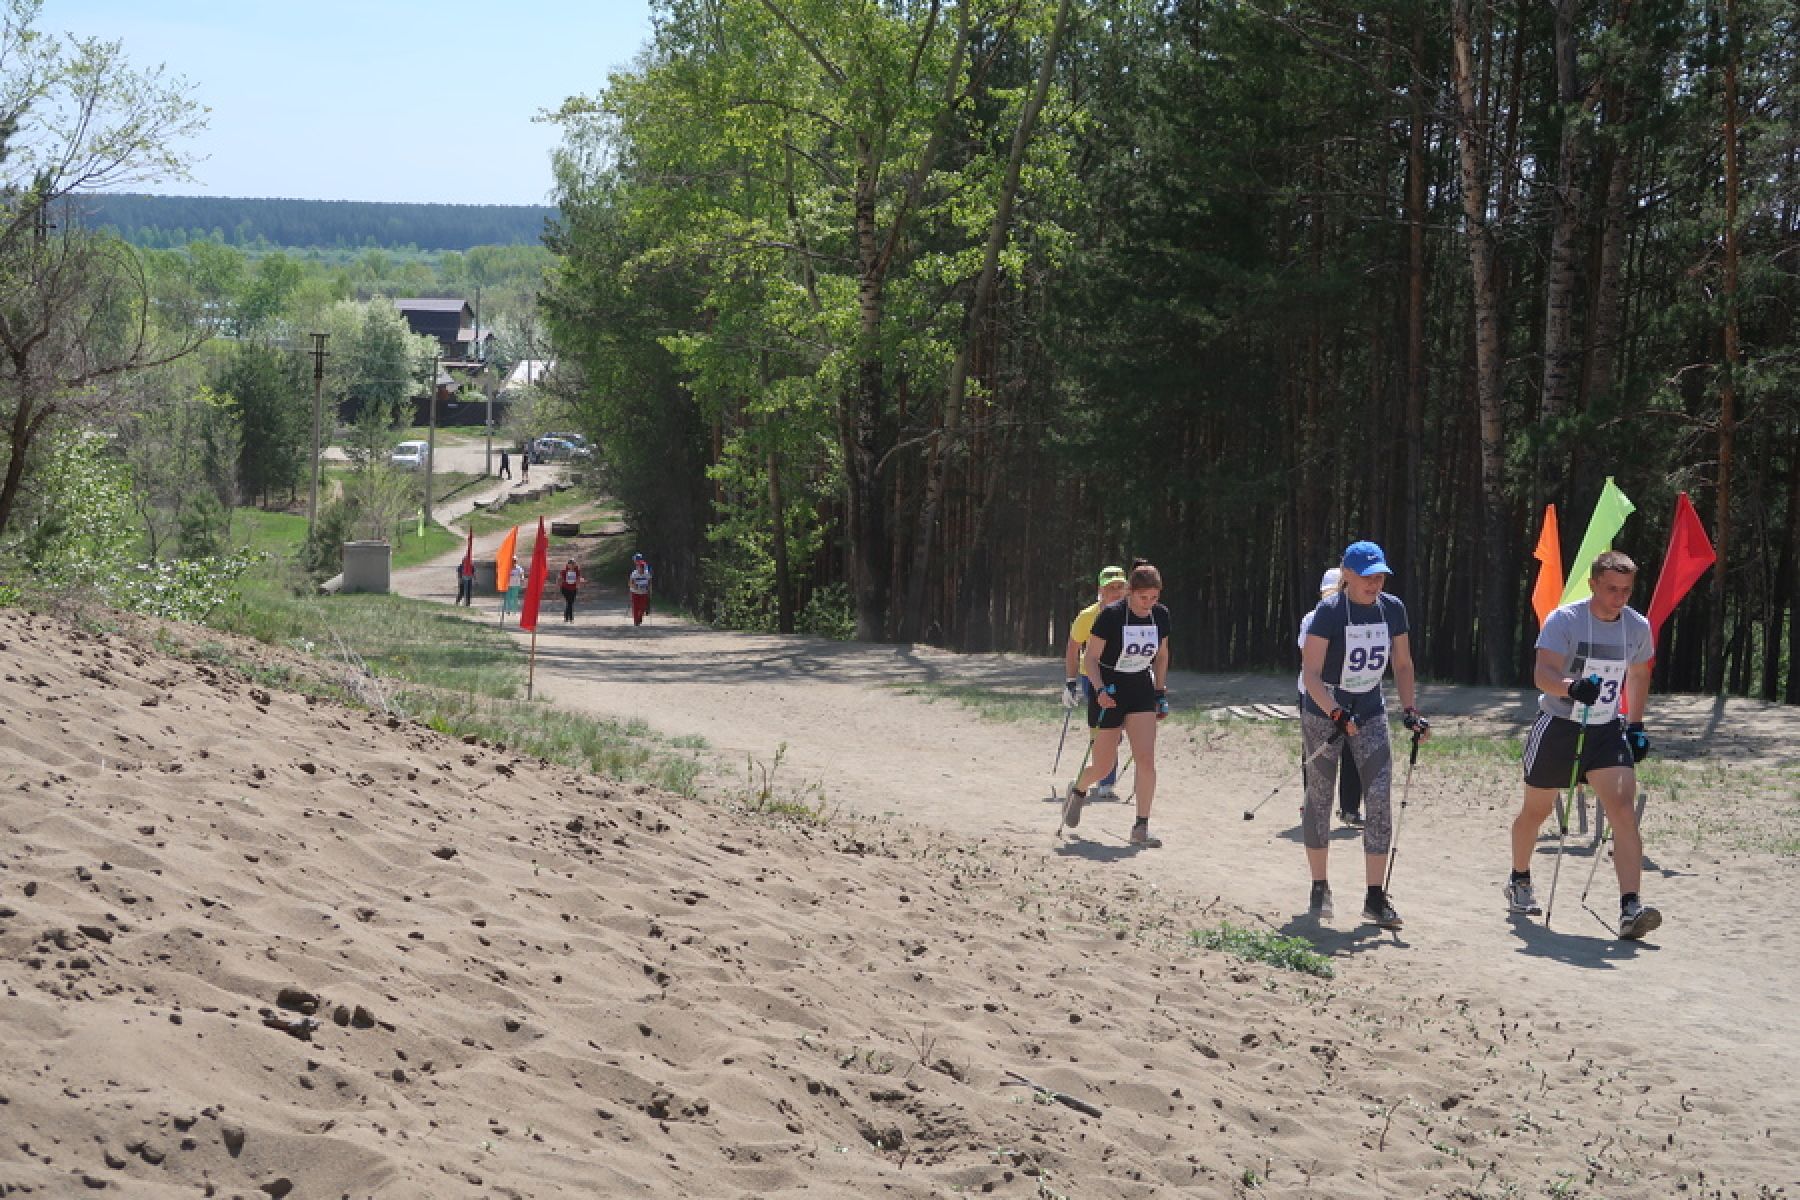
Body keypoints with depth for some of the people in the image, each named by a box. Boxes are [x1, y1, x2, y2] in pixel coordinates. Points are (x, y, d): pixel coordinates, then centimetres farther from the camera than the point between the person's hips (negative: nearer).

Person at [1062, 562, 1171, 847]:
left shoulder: (1160, 616, -3)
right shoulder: (1110, 615, -18)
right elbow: (1090, 658, -13)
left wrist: (1161, 693, 12)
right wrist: (1100, 689, -27)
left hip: (1141, 689, 4)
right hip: (1108, 692, -4)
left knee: (1146, 759, -12)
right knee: (1104, 766, 4)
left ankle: (1141, 828, -7)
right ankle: (1078, 790, 39)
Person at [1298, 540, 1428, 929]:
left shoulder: (1392, 609, -3)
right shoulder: (1329, 611, -18)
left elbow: (1402, 664, 9)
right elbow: (1310, 673, -20)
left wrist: (1410, 711, 0)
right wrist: (1337, 715, -30)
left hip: (1370, 711, 4)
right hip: (1322, 713, -4)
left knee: (1379, 800, -7)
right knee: (1319, 799, 4)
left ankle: (1375, 897, -4)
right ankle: (1319, 889, 17)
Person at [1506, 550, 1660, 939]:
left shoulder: (1638, 626, -2)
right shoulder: (1564, 620, -17)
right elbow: (1542, 673, -28)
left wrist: (1636, 725, 12)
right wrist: (1573, 687, -47)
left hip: (1607, 731, 3)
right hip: (1558, 727, -3)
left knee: (1623, 808, -17)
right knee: (1536, 809, 13)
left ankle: (1630, 908, -24)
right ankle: (1519, 881, 41)